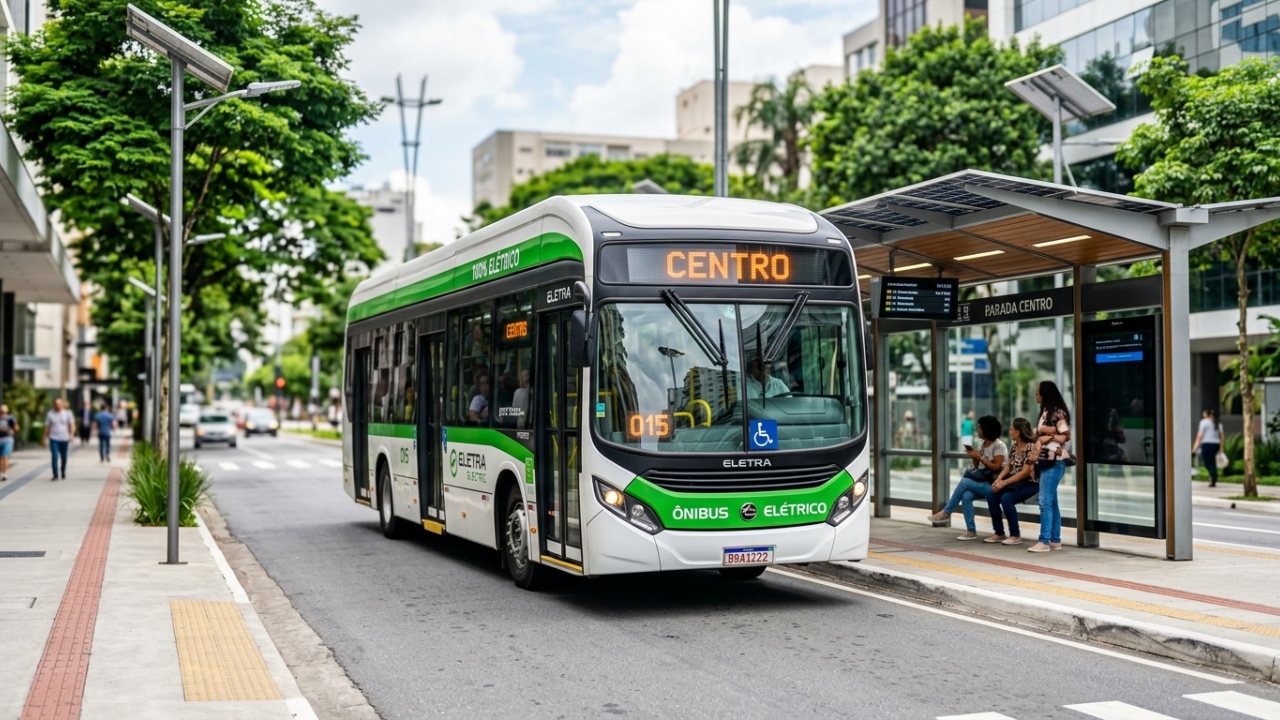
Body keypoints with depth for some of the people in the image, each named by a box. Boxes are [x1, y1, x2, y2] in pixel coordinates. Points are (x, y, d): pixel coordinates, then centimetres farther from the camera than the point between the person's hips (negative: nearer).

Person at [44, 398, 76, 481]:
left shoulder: (68, 413, 0)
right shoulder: (50, 414, 3)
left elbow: (72, 425, -4)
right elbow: (47, 427, 8)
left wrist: (71, 435, -19)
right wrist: (45, 438, 8)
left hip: (64, 439, 0)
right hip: (53, 439, 0)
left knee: (64, 458, 9)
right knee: (55, 456, -14)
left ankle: (63, 473, 31)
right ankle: (55, 474, -11)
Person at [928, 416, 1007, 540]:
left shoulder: (999, 445, -7)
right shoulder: (984, 444, 15)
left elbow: (996, 467, -16)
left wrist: (979, 457, -15)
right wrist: (974, 456, -3)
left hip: (993, 484, -6)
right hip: (981, 482, 6)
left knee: (964, 481, -26)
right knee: (966, 495, -26)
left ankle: (946, 512, -13)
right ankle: (971, 531, -23)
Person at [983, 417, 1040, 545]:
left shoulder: (1031, 447, -17)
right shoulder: (1014, 446, 9)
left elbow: (1025, 472, -21)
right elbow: (1008, 466, 9)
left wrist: (1004, 483, -24)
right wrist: (998, 479, -11)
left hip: (1030, 483, -8)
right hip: (1015, 482, 8)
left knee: (1006, 498, -30)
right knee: (992, 496, -13)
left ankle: (1016, 535, -17)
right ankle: (1000, 533, -3)